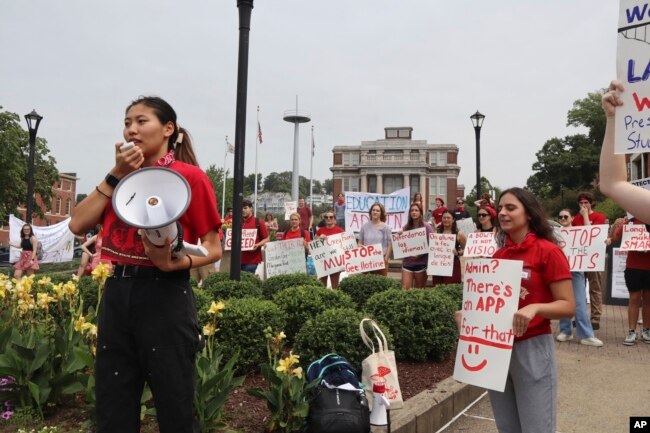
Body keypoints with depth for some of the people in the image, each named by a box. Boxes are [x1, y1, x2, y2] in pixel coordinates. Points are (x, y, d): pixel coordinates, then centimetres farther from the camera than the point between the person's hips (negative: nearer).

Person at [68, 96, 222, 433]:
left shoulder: (190, 176, -5)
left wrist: (173, 263, -23)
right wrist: (116, 175, -3)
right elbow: (78, 225, 1)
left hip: (165, 296, -5)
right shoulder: (121, 176, 13)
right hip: (117, 294, 6)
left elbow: (214, 249, -5)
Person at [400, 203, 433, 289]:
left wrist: (420, 254, -16)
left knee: (419, 290, 6)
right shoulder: (405, 228, 10)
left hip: (421, 262, -3)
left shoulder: (426, 227, -2)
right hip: (407, 262, 3)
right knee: (405, 289, -3)